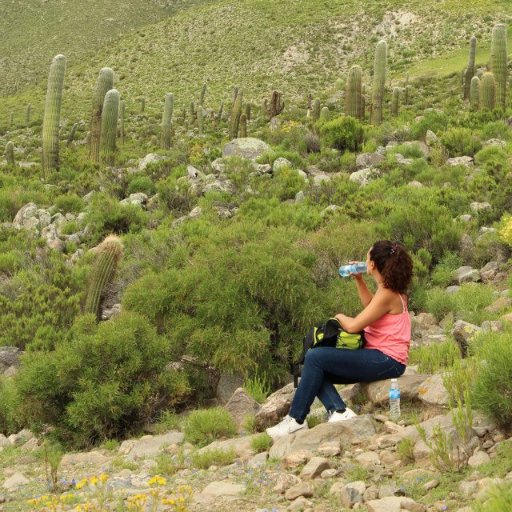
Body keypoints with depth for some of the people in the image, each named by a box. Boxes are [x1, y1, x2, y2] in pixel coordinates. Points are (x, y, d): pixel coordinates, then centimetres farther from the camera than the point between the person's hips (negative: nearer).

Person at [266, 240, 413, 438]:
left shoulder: (387, 294, -19)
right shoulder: (389, 289, 11)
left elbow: (353, 326, -21)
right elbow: (370, 306, 33)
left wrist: (340, 317, 2)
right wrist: (358, 280, 19)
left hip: (386, 361, -10)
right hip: (379, 357, 10)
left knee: (314, 357, -16)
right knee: (316, 371, 7)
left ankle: (296, 419, -11)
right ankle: (339, 411, -12)